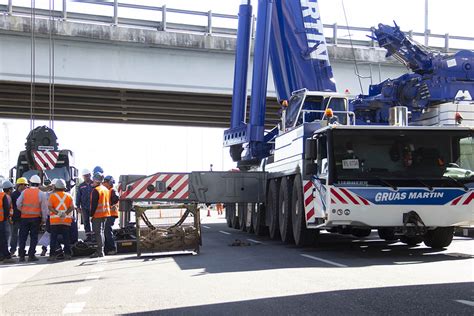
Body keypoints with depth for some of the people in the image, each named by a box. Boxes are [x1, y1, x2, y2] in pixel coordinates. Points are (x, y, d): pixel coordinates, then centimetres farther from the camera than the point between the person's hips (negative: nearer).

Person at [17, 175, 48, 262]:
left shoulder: (24, 192, 1)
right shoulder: (41, 193, -2)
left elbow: (18, 204, 0)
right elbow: (44, 207, -2)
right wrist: (44, 219, 6)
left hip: (24, 217, 2)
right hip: (36, 217, -1)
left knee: (23, 236, 8)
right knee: (34, 237, 4)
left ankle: (21, 255, 8)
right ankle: (31, 255, 1)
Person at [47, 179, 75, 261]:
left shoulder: (52, 195, 2)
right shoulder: (68, 196, 8)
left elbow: (49, 207, -9)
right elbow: (72, 207, -1)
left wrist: (57, 213, -14)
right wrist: (65, 213, -10)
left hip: (54, 221, -2)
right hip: (66, 220, 2)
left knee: (53, 238, 1)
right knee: (66, 238, 7)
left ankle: (52, 255, -2)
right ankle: (67, 254, 5)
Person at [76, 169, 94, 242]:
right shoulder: (81, 186, 10)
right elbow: (78, 197, 10)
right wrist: (78, 206, 3)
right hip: (84, 207, 3)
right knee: (86, 222, 4)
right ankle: (88, 236, 10)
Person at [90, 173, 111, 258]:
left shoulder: (96, 190, -14)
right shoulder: (105, 189, 13)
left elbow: (94, 204, -17)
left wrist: (92, 214, -12)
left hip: (98, 214, -9)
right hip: (105, 213, 9)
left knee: (98, 232, -6)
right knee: (101, 232, 15)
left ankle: (100, 251, -8)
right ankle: (101, 251, 19)